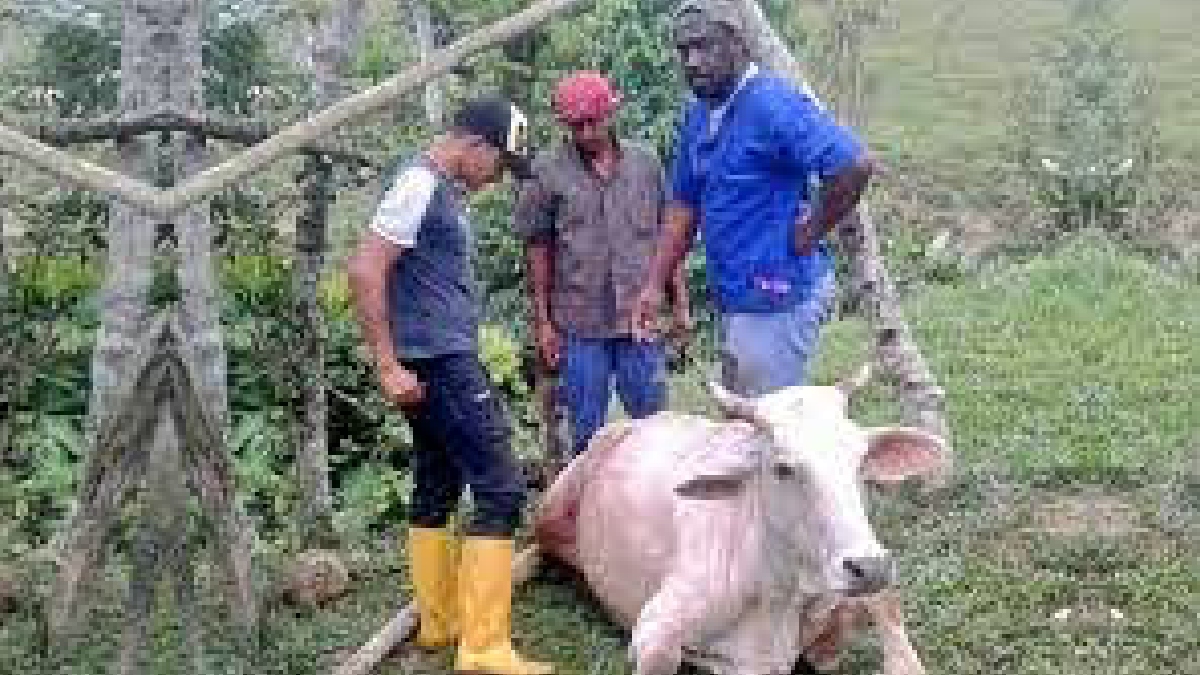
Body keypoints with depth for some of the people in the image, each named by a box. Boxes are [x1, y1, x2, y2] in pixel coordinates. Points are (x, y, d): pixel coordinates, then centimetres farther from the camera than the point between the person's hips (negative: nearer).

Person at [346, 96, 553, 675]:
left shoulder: (444, 189, 15)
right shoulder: (420, 183, -14)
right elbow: (364, 271, -20)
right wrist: (388, 366, -21)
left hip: (446, 360, 11)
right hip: (438, 363, -10)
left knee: (437, 487, 15)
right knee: (500, 489, -11)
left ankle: (439, 622, 25)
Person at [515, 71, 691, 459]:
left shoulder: (646, 164, 6)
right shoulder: (548, 173, -1)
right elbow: (537, 249, 2)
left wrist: (680, 304, 6)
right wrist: (542, 322, -1)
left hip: (641, 322, 2)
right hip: (581, 328, -1)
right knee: (586, 434, 7)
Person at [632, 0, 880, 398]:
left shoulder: (773, 103, -17)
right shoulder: (699, 114, 11)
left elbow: (855, 165, -28)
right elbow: (684, 205, 19)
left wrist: (810, 234, -17)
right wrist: (654, 287, 14)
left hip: (776, 296, -9)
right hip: (732, 300, 9)